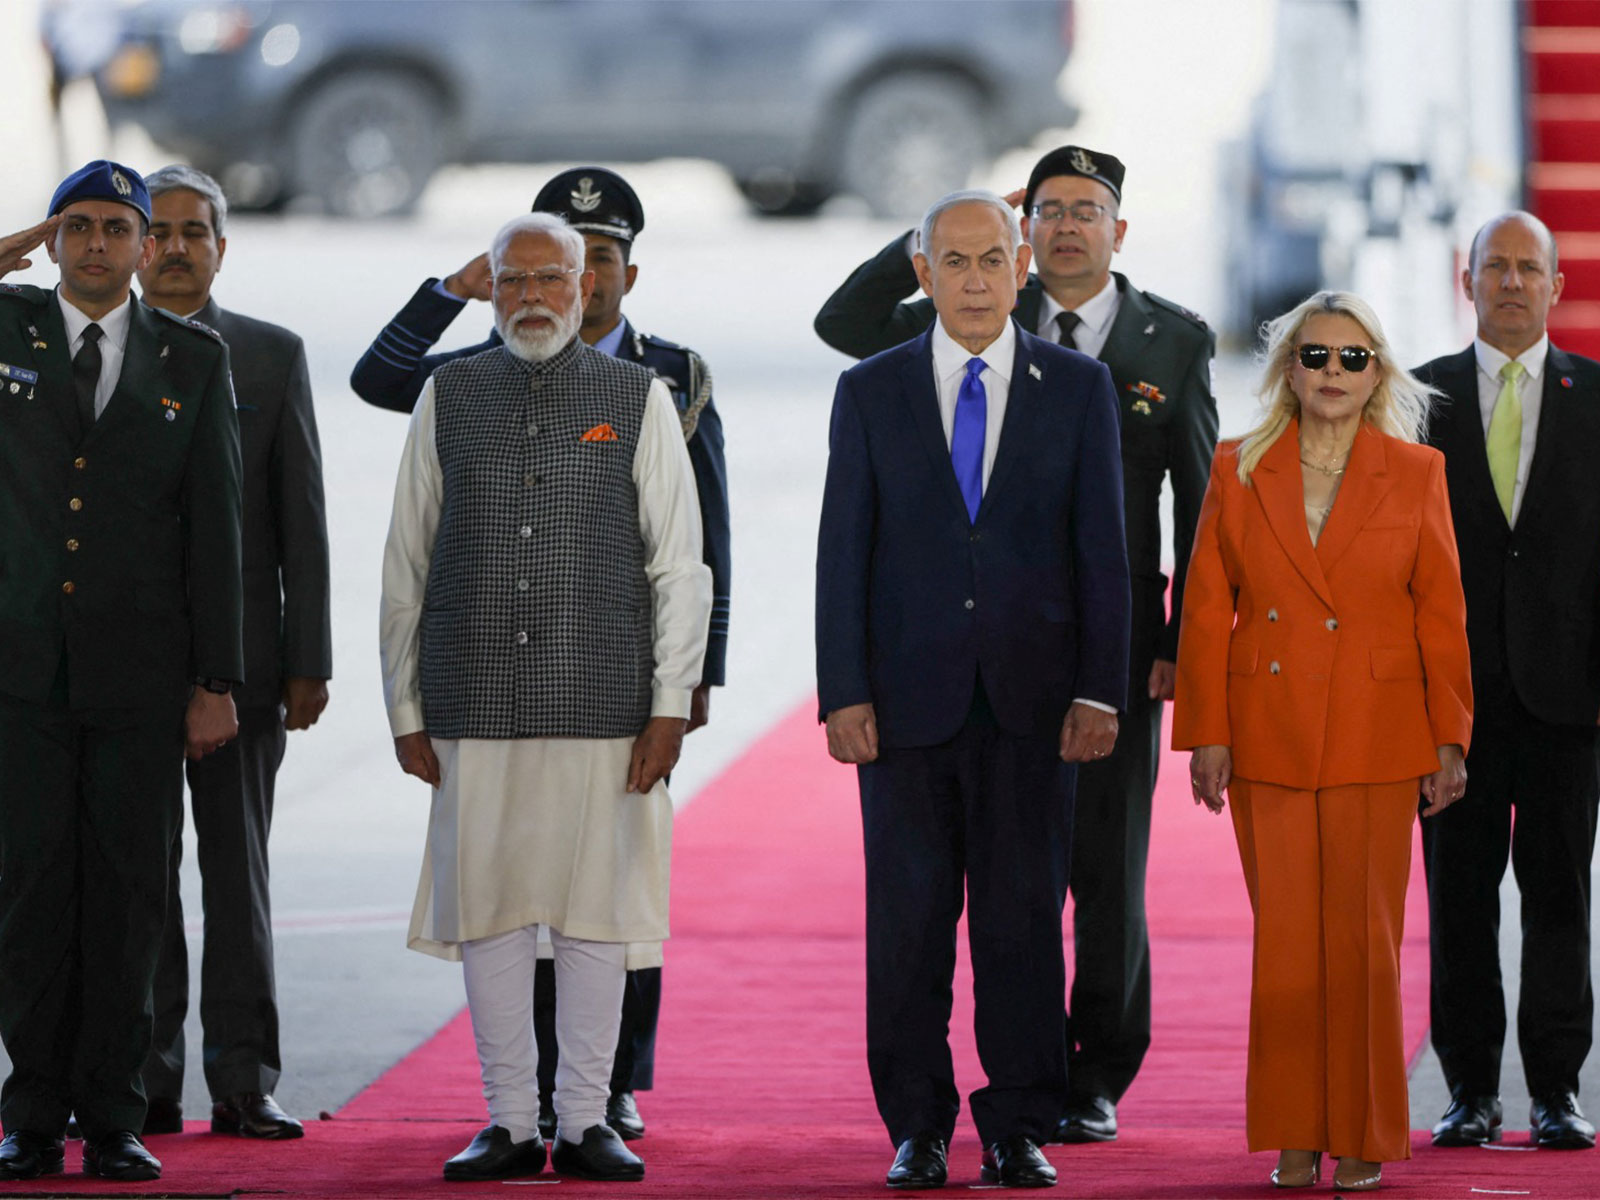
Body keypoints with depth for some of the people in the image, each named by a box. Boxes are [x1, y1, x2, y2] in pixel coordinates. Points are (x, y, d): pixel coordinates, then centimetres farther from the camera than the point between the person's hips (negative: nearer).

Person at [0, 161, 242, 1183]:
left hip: (138, 670, 0)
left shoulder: (193, 359, 6)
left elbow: (215, 527, 4)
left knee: (129, 894, 1)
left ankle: (113, 1119, 6)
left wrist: (216, 682, -1)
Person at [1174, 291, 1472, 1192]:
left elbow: (1442, 617, 4)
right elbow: (1207, 612, 5)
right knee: (1284, 941, 2)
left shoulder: (1417, 475, 4)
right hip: (1268, 739, 1)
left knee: (1363, 941, -1)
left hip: (1375, 741, -1)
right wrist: (1206, 734, -1)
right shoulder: (1239, 472, 6)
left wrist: (1449, 740, 0)